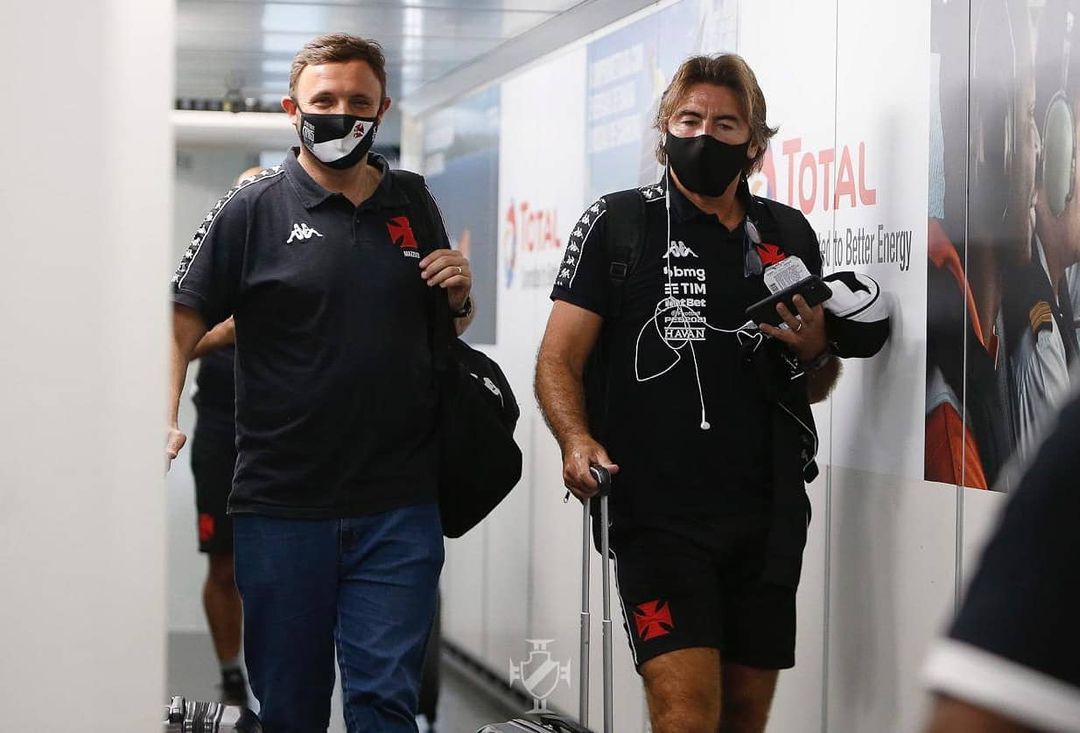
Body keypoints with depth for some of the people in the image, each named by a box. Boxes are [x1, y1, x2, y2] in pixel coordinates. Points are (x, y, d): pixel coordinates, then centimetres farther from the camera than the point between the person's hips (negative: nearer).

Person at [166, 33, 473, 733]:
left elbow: (446, 330, 23)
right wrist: (162, 419, -20)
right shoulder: (254, 207, 0)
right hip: (281, 501, -1)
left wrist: (460, 295, 0)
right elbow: (184, 320, -3)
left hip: (398, 503, 2)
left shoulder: (413, 203, 11)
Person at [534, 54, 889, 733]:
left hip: (767, 516, 5)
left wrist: (814, 352, 0)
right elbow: (560, 359, -1)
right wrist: (577, 441, -20)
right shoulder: (619, 224, 1)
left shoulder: (790, 236, 13)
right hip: (658, 514, -4)